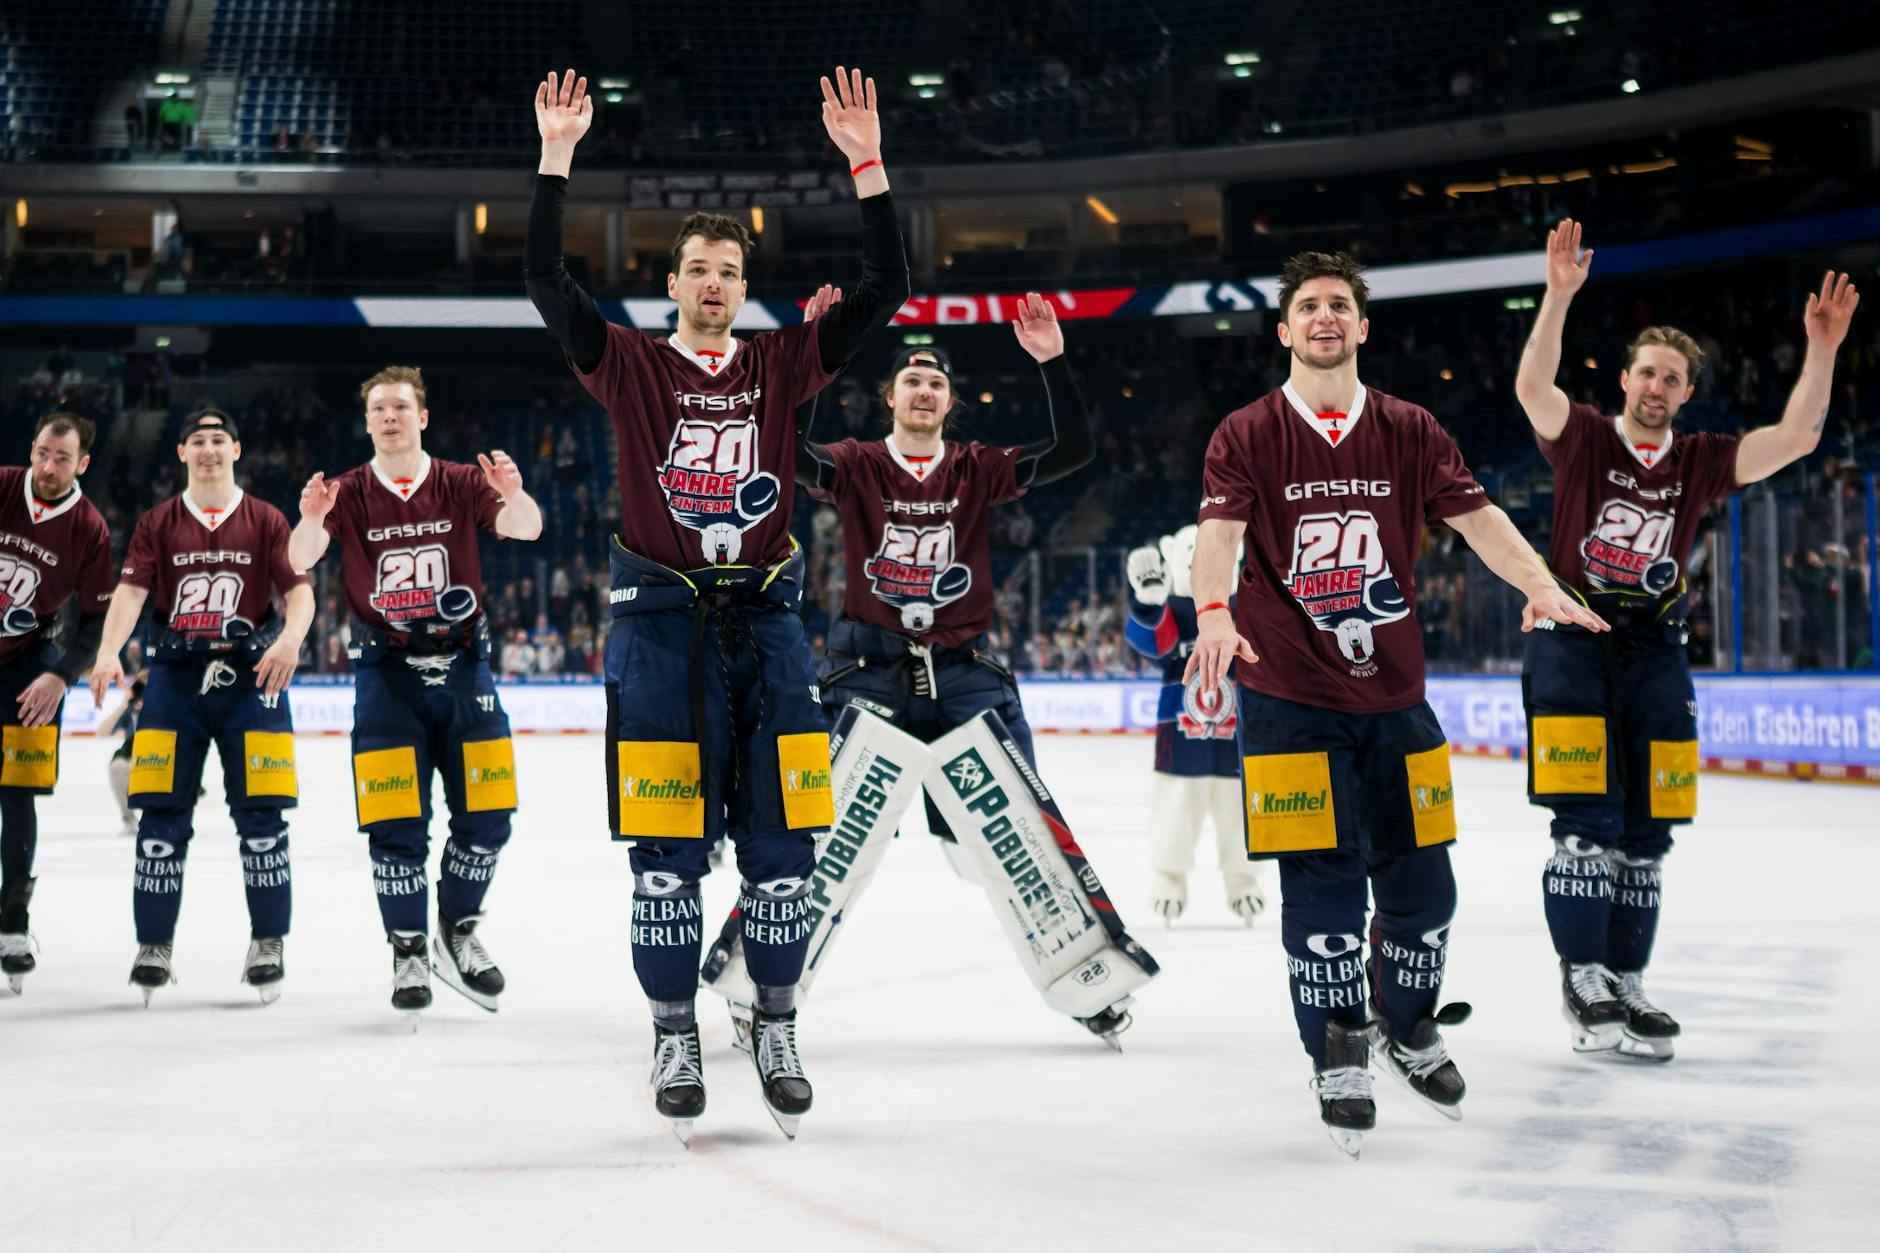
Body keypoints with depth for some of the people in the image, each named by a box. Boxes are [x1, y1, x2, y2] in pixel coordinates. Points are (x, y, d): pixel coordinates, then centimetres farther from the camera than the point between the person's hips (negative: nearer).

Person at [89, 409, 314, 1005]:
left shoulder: (266, 521, 6)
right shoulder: (157, 524, 9)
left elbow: (298, 588, -4)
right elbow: (131, 590, -3)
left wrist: (289, 638, -25)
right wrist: (109, 650, -21)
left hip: (250, 676, -1)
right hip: (174, 676, 1)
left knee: (261, 816, -3)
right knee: (161, 816, -1)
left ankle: (267, 944, 7)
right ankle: (154, 946, 6)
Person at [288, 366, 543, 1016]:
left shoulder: (461, 484, 0)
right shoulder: (349, 494, -1)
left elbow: (526, 529, -13)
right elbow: (301, 560, -13)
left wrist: (513, 495, -35)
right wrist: (309, 521, -35)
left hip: (462, 663, 1)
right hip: (386, 669, -1)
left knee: (485, 817, 2)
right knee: (396, 826, -5)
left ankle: (459, 932, 22)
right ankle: (408, 954, 7)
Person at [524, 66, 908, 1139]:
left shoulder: (783, 366, 8)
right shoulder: (630, 366, 4)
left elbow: (887, 289, 0)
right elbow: (548, 283, -8)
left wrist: (867, 163, -9)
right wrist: (558, 155, -15)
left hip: (765, 616, 2)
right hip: (660, 617, -2)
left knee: (782, 839, 2)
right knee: (668, 847, -1)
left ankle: (778, 1031, 14)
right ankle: (676, 1040, 9)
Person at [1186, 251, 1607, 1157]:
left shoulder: (1409, 432, 7)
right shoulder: (1247, 436, -1)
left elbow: (1476, 518, -2)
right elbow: (1218, 532, -14)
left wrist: (1540, 584, -20)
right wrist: (1215, 613, -34)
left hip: (1393, 696, 3)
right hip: (1290, 698, -3)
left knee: (1421, 884, 6)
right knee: (1323, 886, -6)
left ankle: (1407, 1031, 32)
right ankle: (1337, 1059, 12)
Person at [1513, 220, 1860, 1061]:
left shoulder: (1700, 463, 9)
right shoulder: (1583, 439, 1)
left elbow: (1795, 438, -2)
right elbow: (1533, 387, -18)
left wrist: (1821, 350, -13)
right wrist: (1559, 295, -29)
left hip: (1654, 652, 4)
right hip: (1571, 643, -4)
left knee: (1645, 831, 5)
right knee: (1586, 818, -11)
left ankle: (1625, 984, 13)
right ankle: (1582, 982, -7)